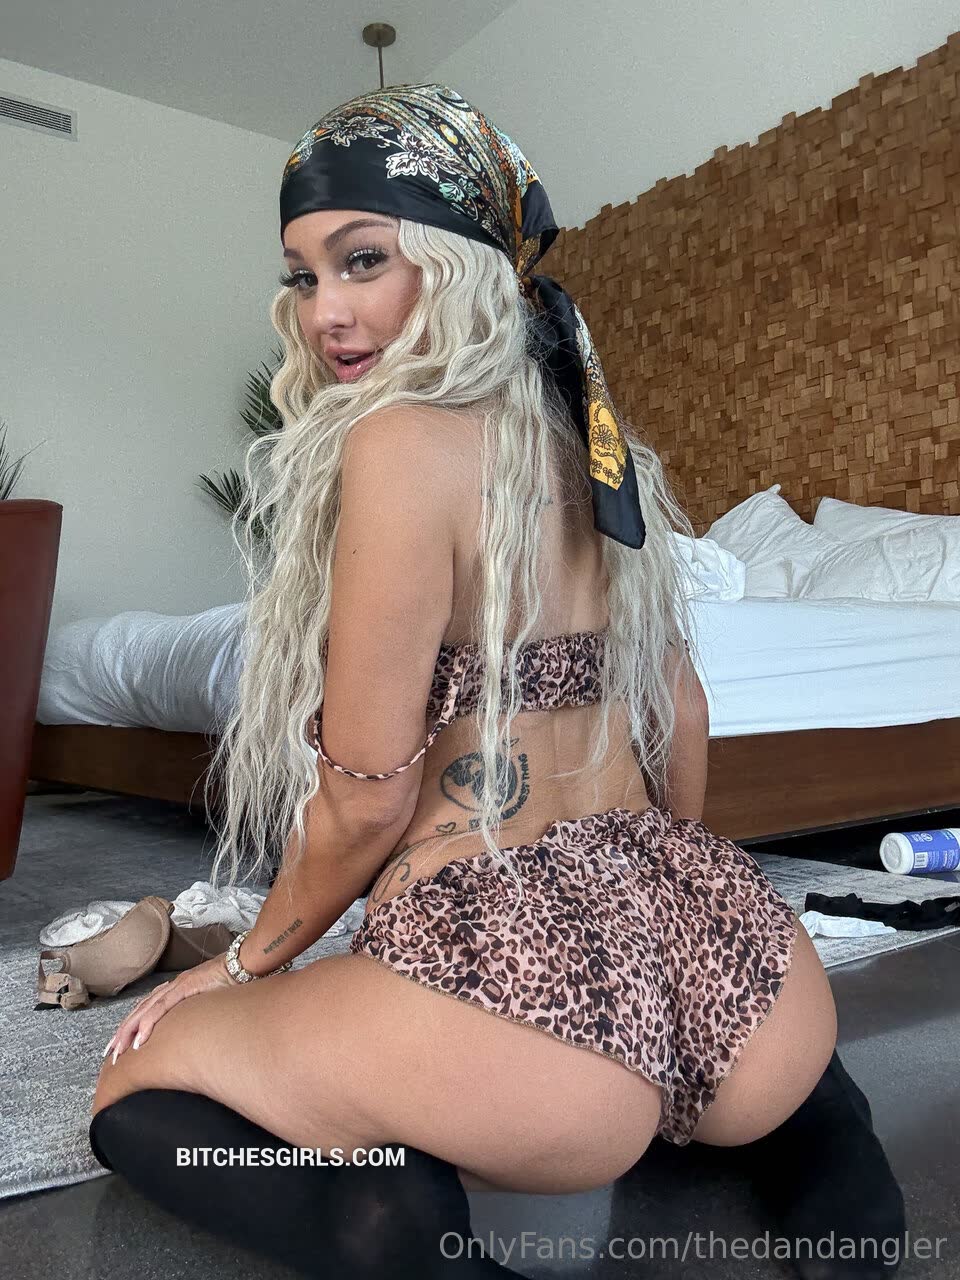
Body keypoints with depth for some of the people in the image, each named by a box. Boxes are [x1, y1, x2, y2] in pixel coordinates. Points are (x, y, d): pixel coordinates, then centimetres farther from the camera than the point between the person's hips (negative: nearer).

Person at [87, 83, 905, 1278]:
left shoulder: (401, 437, -10)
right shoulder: (594, 442, 12)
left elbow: (367, 796, -9)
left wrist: (249, 962, 10)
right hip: (719, 960, 8)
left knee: (136, 1088, 18)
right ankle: (817, 1144, 15)